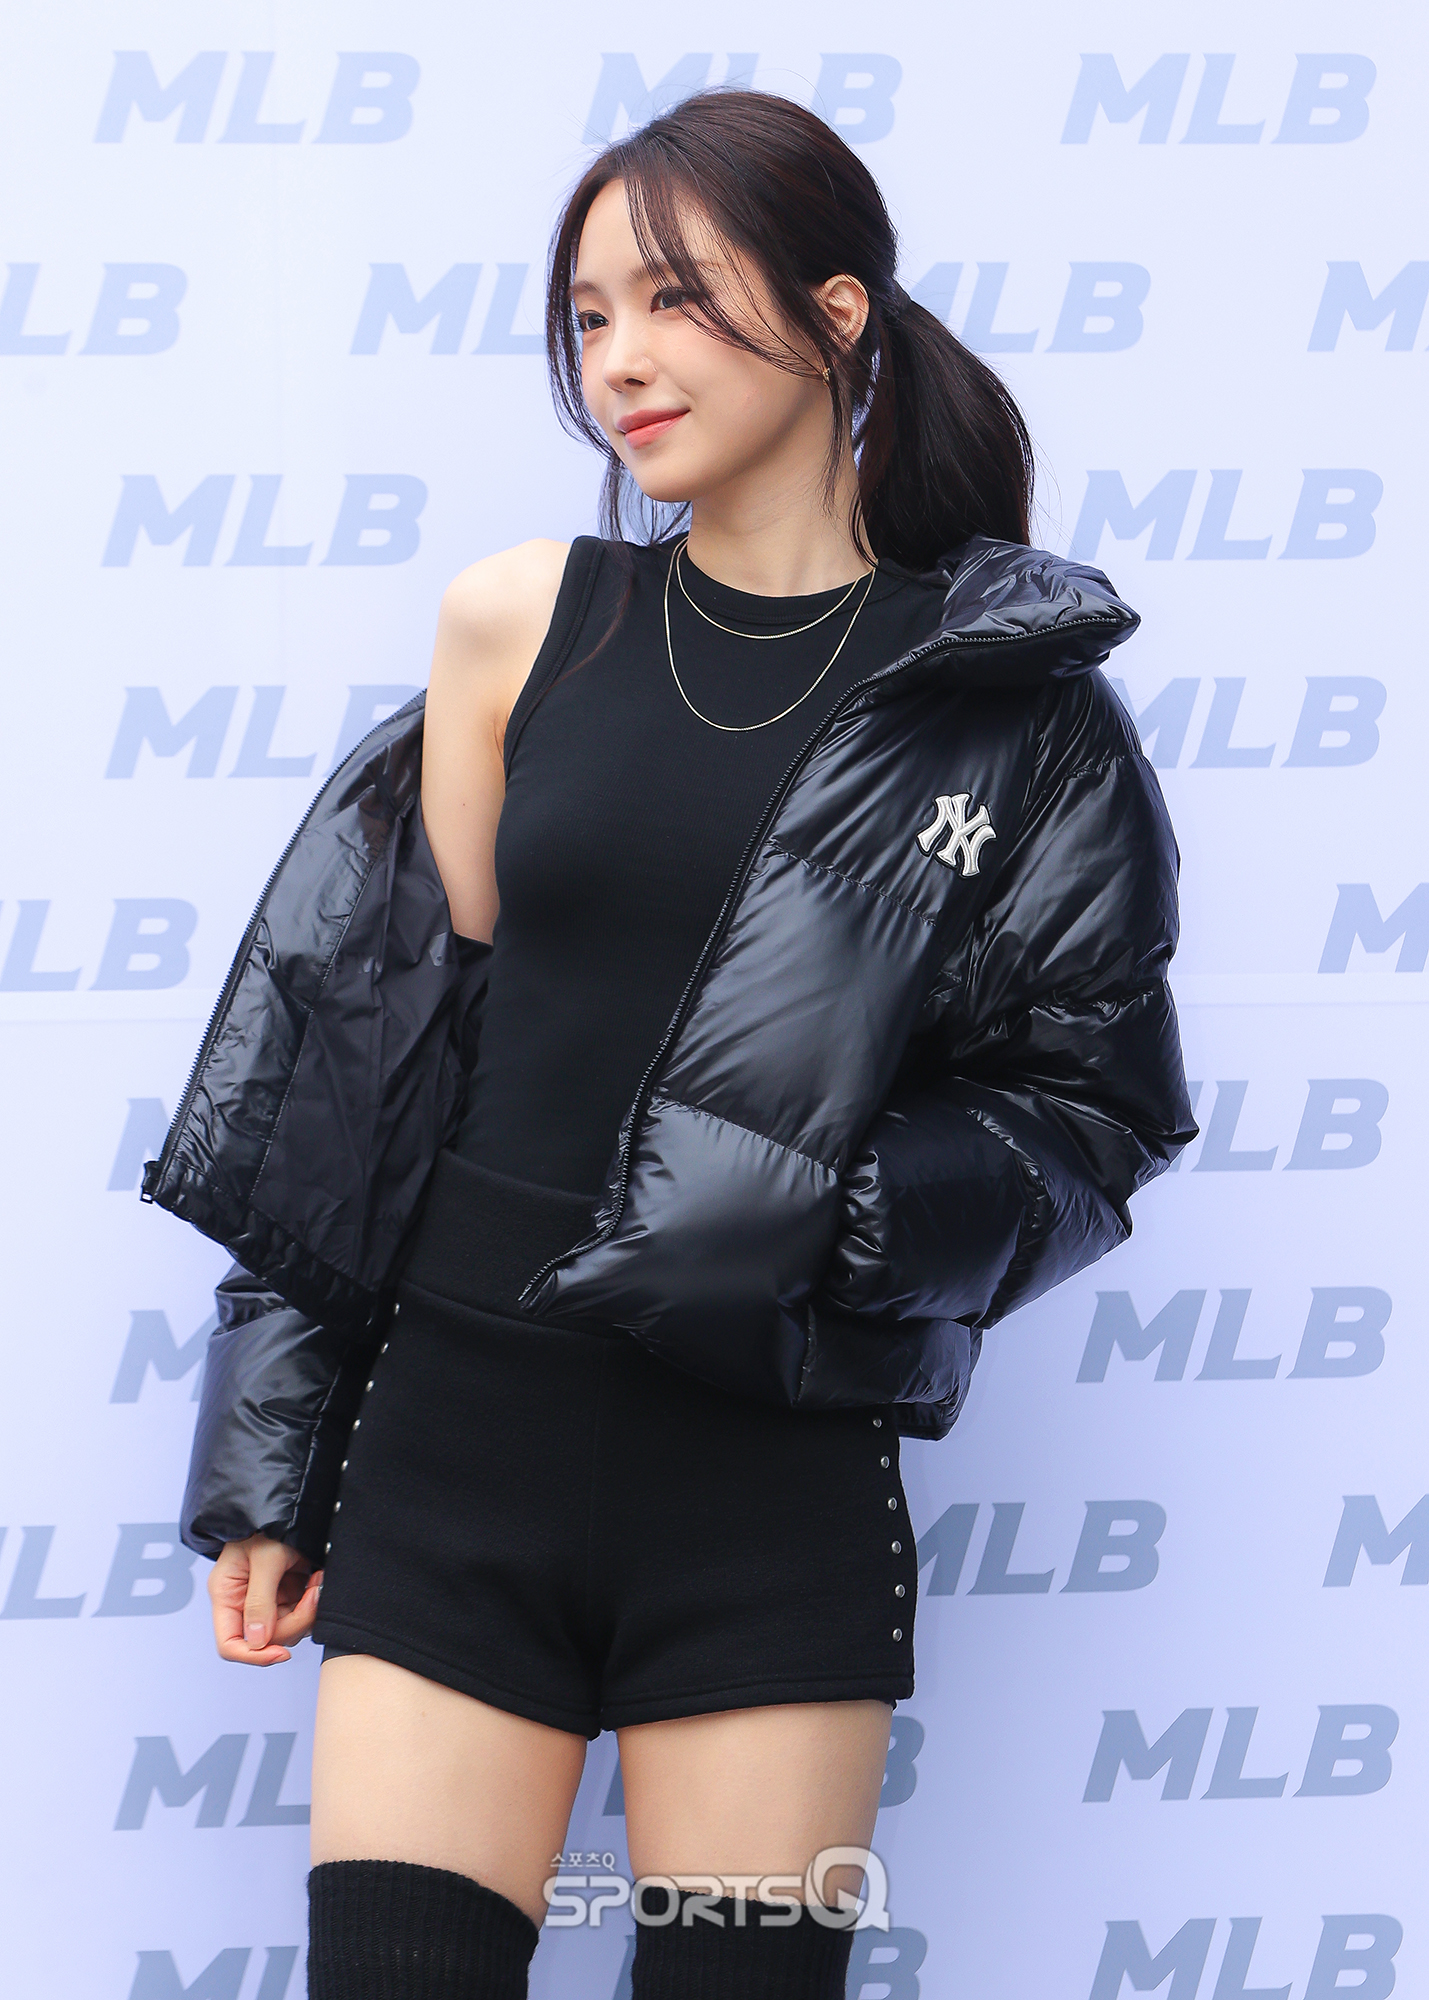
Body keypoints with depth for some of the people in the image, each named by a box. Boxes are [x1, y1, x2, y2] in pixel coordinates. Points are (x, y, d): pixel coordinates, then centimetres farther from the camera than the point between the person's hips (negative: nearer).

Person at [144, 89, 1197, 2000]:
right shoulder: (519, 623, 5)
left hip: (781, 1482, -1)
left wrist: (816, 1222, -16)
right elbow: (378, 1033, 8)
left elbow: (1092, 1106, 2)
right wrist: (269, 1454, 6)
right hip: (461, 1431, 1)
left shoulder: (1007, 703, 0)